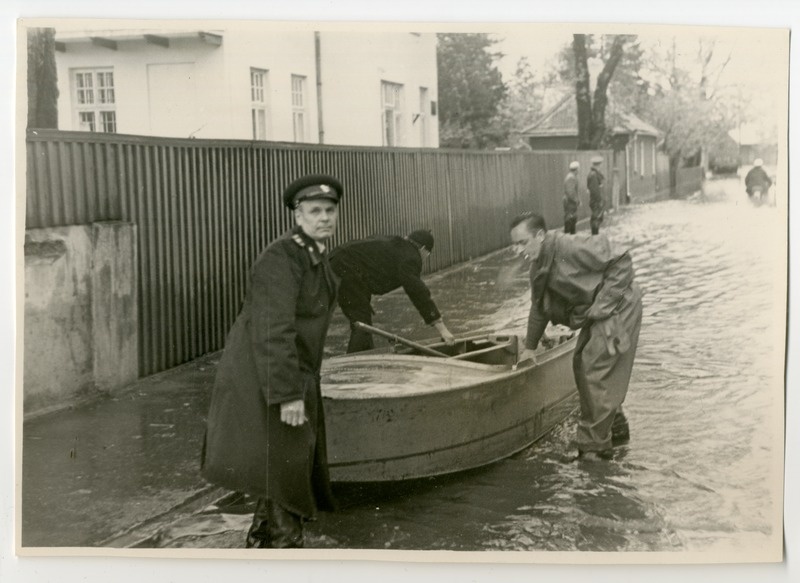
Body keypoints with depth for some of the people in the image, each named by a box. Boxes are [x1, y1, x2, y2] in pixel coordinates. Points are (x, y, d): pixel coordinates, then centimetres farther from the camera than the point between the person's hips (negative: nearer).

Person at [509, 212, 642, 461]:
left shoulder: (573, 248, -25)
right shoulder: (539, 267, 5)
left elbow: (621, 263, -22)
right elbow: (539, 308, 18)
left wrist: (603, 303, -23)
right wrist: (530, 347, 22)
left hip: (618, 310, -10)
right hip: (596, 317, 10)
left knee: (597, 374, -10)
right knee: (582, 367, 14)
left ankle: (594, 445, -1)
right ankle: (615, 430, 30)